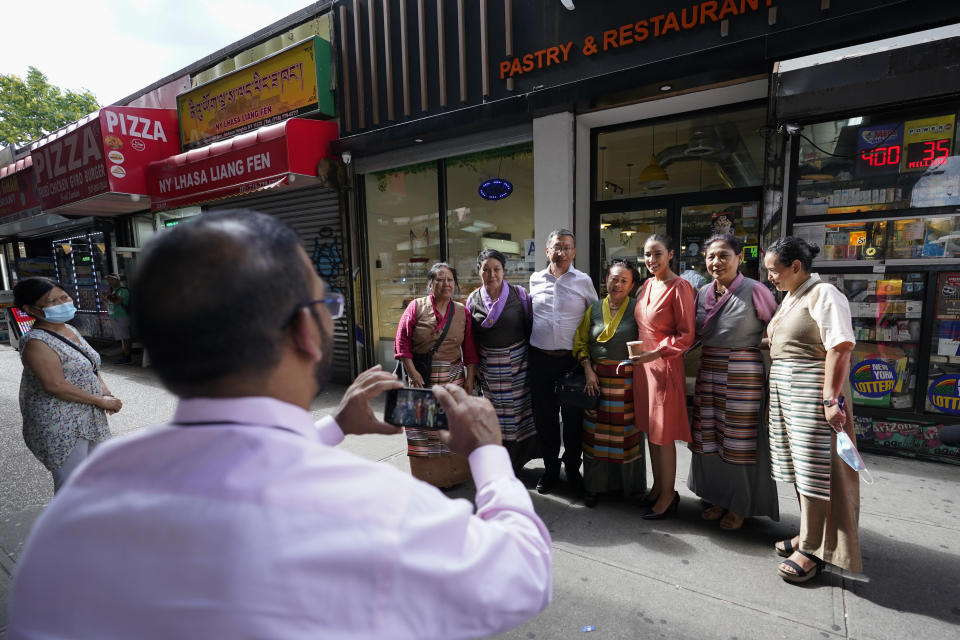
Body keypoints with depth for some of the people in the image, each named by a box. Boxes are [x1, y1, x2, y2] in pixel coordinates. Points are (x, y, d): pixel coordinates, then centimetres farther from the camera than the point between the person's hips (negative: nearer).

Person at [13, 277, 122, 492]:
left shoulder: (70, 330, 9)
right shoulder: (36, 342, -18)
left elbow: (91, 367, 18)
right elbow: (55, 385, -24)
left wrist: (105, 390, 0)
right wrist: (101, 401, -18)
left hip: (90, 418, 9)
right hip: (60, 427, -9)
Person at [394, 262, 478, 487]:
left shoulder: (462, 312, 5)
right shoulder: (416, 307, -3)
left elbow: (470, 350, 6)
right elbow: (402, 341, -6)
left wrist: (470, 378, 1)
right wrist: (413, 372, -12)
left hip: (453, 377, 2)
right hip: (421, 377, -2)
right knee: (422, 424, 5)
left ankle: (454, 473, 25)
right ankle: (426, 476, 21)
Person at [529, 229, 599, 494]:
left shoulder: (584, 281, 0)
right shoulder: (535, 280, 6)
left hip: (573, 359, -2)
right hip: (541, 358, 2)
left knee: (574, 417, 6)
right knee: (544, 415, 10)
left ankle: (573, 469, 27)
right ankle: (550, 469, 28)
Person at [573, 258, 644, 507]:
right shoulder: (594, 309, 6)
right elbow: (580, 342, 9)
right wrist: (588, 370, -2)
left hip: (627, 381, -2)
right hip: (597, 378, 2)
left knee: (627, 432, 7)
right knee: (597, 432, 8)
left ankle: (630, 484, 28)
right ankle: (595, 484, 24)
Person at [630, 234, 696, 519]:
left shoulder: (680, 287, -13)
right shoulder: (647, 285, 9)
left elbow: (687, 336, -14)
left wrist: (656, 353, -22)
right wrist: (639, 355, 11)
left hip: (665, 365, -8)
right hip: (643, 363, 8)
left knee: (663, 434, 3)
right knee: (650, 429, 16)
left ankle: (668, 494, 21)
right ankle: (657, 487, 32)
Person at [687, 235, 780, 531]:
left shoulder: (754, 291, -9)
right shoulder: (703, 293, 7)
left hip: (743, 373, -5)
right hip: (708, 370, 6)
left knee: (740, 439, 6)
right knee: (709, 437, 12)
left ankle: (739, 506, 25)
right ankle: (718, 498, 30)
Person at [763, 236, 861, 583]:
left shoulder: (823, 294, -12)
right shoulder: (790, 297, 15)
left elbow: (840, 348, -20)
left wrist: (832, 399, -24)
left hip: (812, 389, -9)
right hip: (785, 389, 9)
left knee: (815, 467, -2)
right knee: (800, 464, 15)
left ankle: (812, 550, 9)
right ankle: (809, 533, 29)